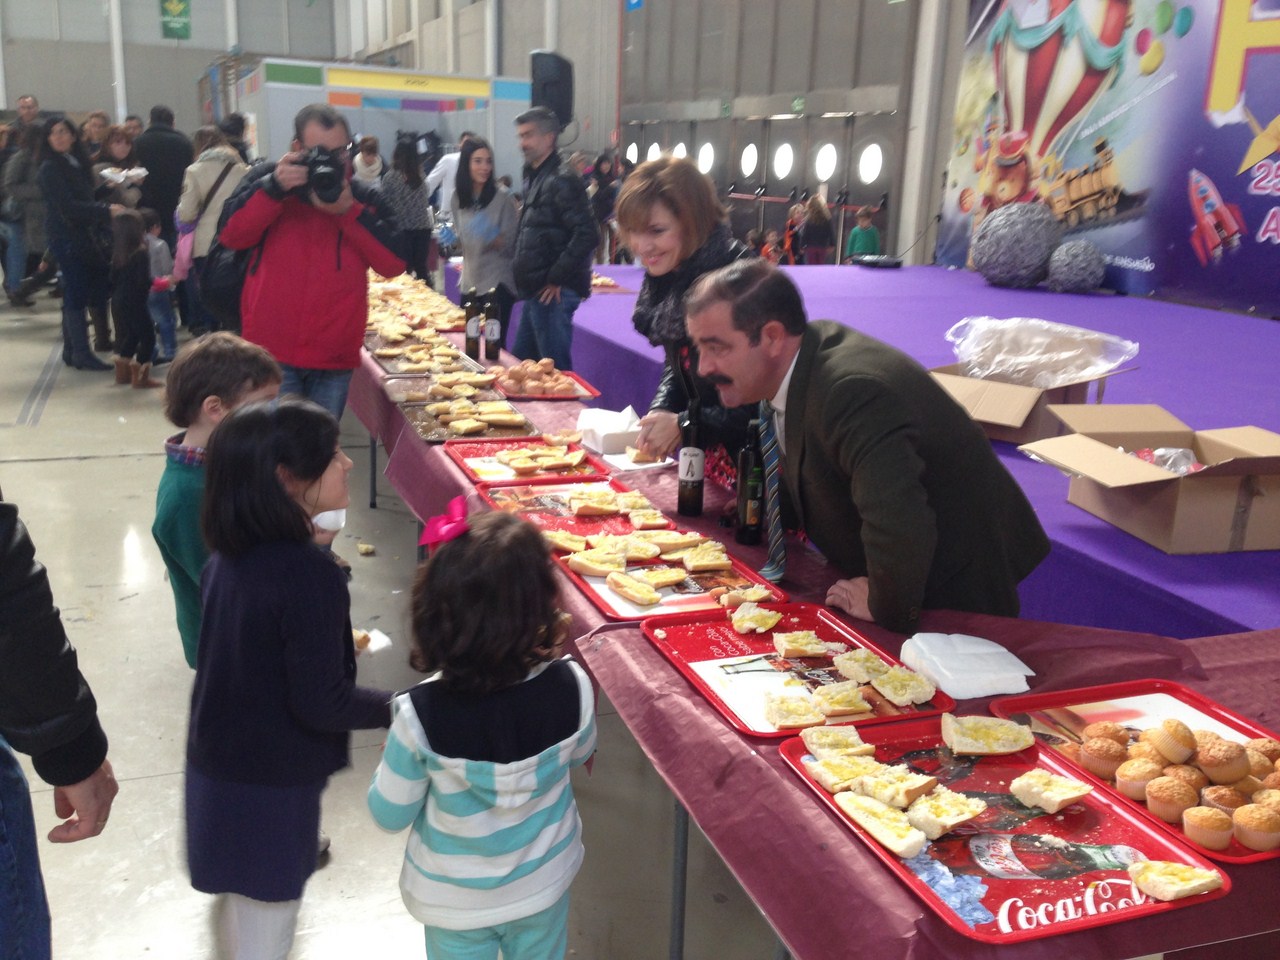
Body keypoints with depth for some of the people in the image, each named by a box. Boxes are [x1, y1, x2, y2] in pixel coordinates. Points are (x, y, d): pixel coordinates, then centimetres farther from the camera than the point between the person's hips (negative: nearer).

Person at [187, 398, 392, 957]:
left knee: (243, 902, 27)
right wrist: (399, 707, -11)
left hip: (218, 765, 8)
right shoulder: (308, 575, -28)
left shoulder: (229, 557, -2)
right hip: (270, 785, -8)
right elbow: (321, 703, -25)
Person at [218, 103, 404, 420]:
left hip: (336, 359, 2)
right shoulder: (267, 179, 7)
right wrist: (275, 188, -20)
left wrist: (348, 211, -16)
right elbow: (231, 234, -7)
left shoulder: (364, 198, 9)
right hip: (273, 355, -1)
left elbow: (395, 263, -4)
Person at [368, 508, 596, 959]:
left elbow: (390, 814, -15)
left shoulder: (420, 715, -30)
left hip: (455, 901, -1)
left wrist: (397, 755, 2)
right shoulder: (570, 687, -26)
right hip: (543, 887, 1)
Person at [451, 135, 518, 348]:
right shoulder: (458, 197, 6)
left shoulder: (503, 198, -10)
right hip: (470, 281, 5)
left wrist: (496, 240, -30)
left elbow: (512, 245, -10)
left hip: (497, 283, -5)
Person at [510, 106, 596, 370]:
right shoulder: (534, 178, 16)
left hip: (552, 293, -10)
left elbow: (586, 235, -23)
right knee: (520, 361, 17)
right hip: (535, 291, 10)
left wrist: (556, 279, -18)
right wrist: (524, 282, 15)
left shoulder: (562, 180, -14)